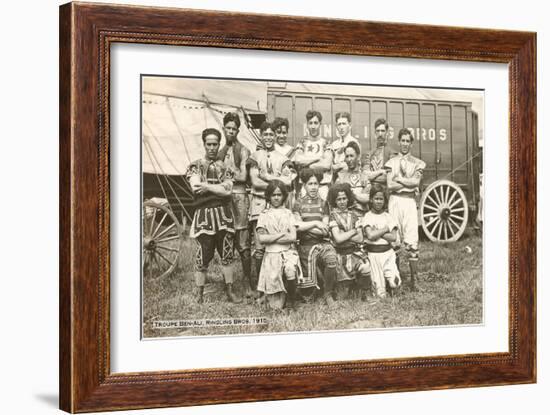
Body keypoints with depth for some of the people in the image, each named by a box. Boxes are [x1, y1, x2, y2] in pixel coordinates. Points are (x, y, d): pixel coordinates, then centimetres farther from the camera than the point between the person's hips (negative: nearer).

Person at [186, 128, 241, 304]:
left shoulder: (224, 167, 13)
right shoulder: (195, 166, 7)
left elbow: (228, 190, -4)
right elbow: (196, 188, -10)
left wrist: (205, 186, -8)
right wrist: (218, 188, -10)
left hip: (224, 214, 3)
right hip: (204, 214, -2)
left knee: (227, 256, 6)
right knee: (202, 257, -3)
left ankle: (229, 292, 14)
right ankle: (199, 295, 6)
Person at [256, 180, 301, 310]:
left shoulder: (288, 213, 11)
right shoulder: (264, 215, 8)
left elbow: (293, 237, -1)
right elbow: (261, 238, -4)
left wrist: (271, 238, -5)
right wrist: (282, 234, -6)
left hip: (288, 252, 1)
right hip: (271, 254, -1)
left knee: (290, 271, -35)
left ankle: (291, 300, -9)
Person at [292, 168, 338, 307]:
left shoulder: (323, 203, 11)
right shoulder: (299, 203, 8)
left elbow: (325, 230, 3)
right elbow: (298, 226, -2)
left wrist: (305, 226, -5)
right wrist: (315, 223, -8)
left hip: (323, 243, 1)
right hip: (307, 245, -1)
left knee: (332, 259, -35)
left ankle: (328, 293, -14)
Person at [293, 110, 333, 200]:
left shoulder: (325, 143, 6)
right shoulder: (302, 143, 10)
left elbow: (327, 165, -8)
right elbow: (297, 160, -8)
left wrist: (306, 166, -6)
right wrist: (318, 157, -6)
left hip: (323, 185, -1)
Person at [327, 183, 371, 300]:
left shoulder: (354, 215, 9)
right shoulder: (333, 216, 0)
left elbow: (360, 238, 1)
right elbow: (338, 238, -11)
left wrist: (344, 235, -8)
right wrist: (354, 231, -3)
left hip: (356, 252, 2)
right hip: (341, 254, -2)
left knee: (365, 269, -30)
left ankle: (364, 294, -7)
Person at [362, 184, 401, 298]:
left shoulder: (388, 217, 6)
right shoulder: (367, 216, -2)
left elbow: (393, 237, -5)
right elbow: (370, 235, -16)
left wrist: (377, 233, -11)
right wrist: (385, 230, -7)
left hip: (388, 252, 2)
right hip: (373, 253, -2)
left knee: (394, 283, -17)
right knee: (380, 293, -5)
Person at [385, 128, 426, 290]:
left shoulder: (417, 163, 13)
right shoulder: (391, 162, 11)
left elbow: (416, 181, -5)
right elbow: (390, 186, -2)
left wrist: (399, 179, -4)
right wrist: (409, 183, -4)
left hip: (410, 201, 0)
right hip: (395, 201, 0)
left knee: (412, 242, -6)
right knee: (394, 241, -2)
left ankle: (413, 280, -4)